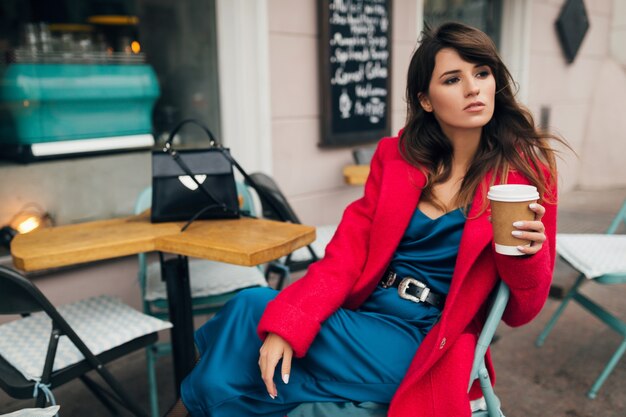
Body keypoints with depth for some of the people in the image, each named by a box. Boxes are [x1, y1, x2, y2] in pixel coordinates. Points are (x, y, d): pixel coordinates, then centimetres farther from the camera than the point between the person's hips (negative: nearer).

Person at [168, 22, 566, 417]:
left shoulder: (526, 173, -5)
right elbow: (347, 252, -4)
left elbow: (520, 311, 0)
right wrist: (287, 323, -17)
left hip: (415, 345, -4)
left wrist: (527, 254, -22)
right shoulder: (396, 155, 4)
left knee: (251, 311, -18)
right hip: (360, 314, 4)